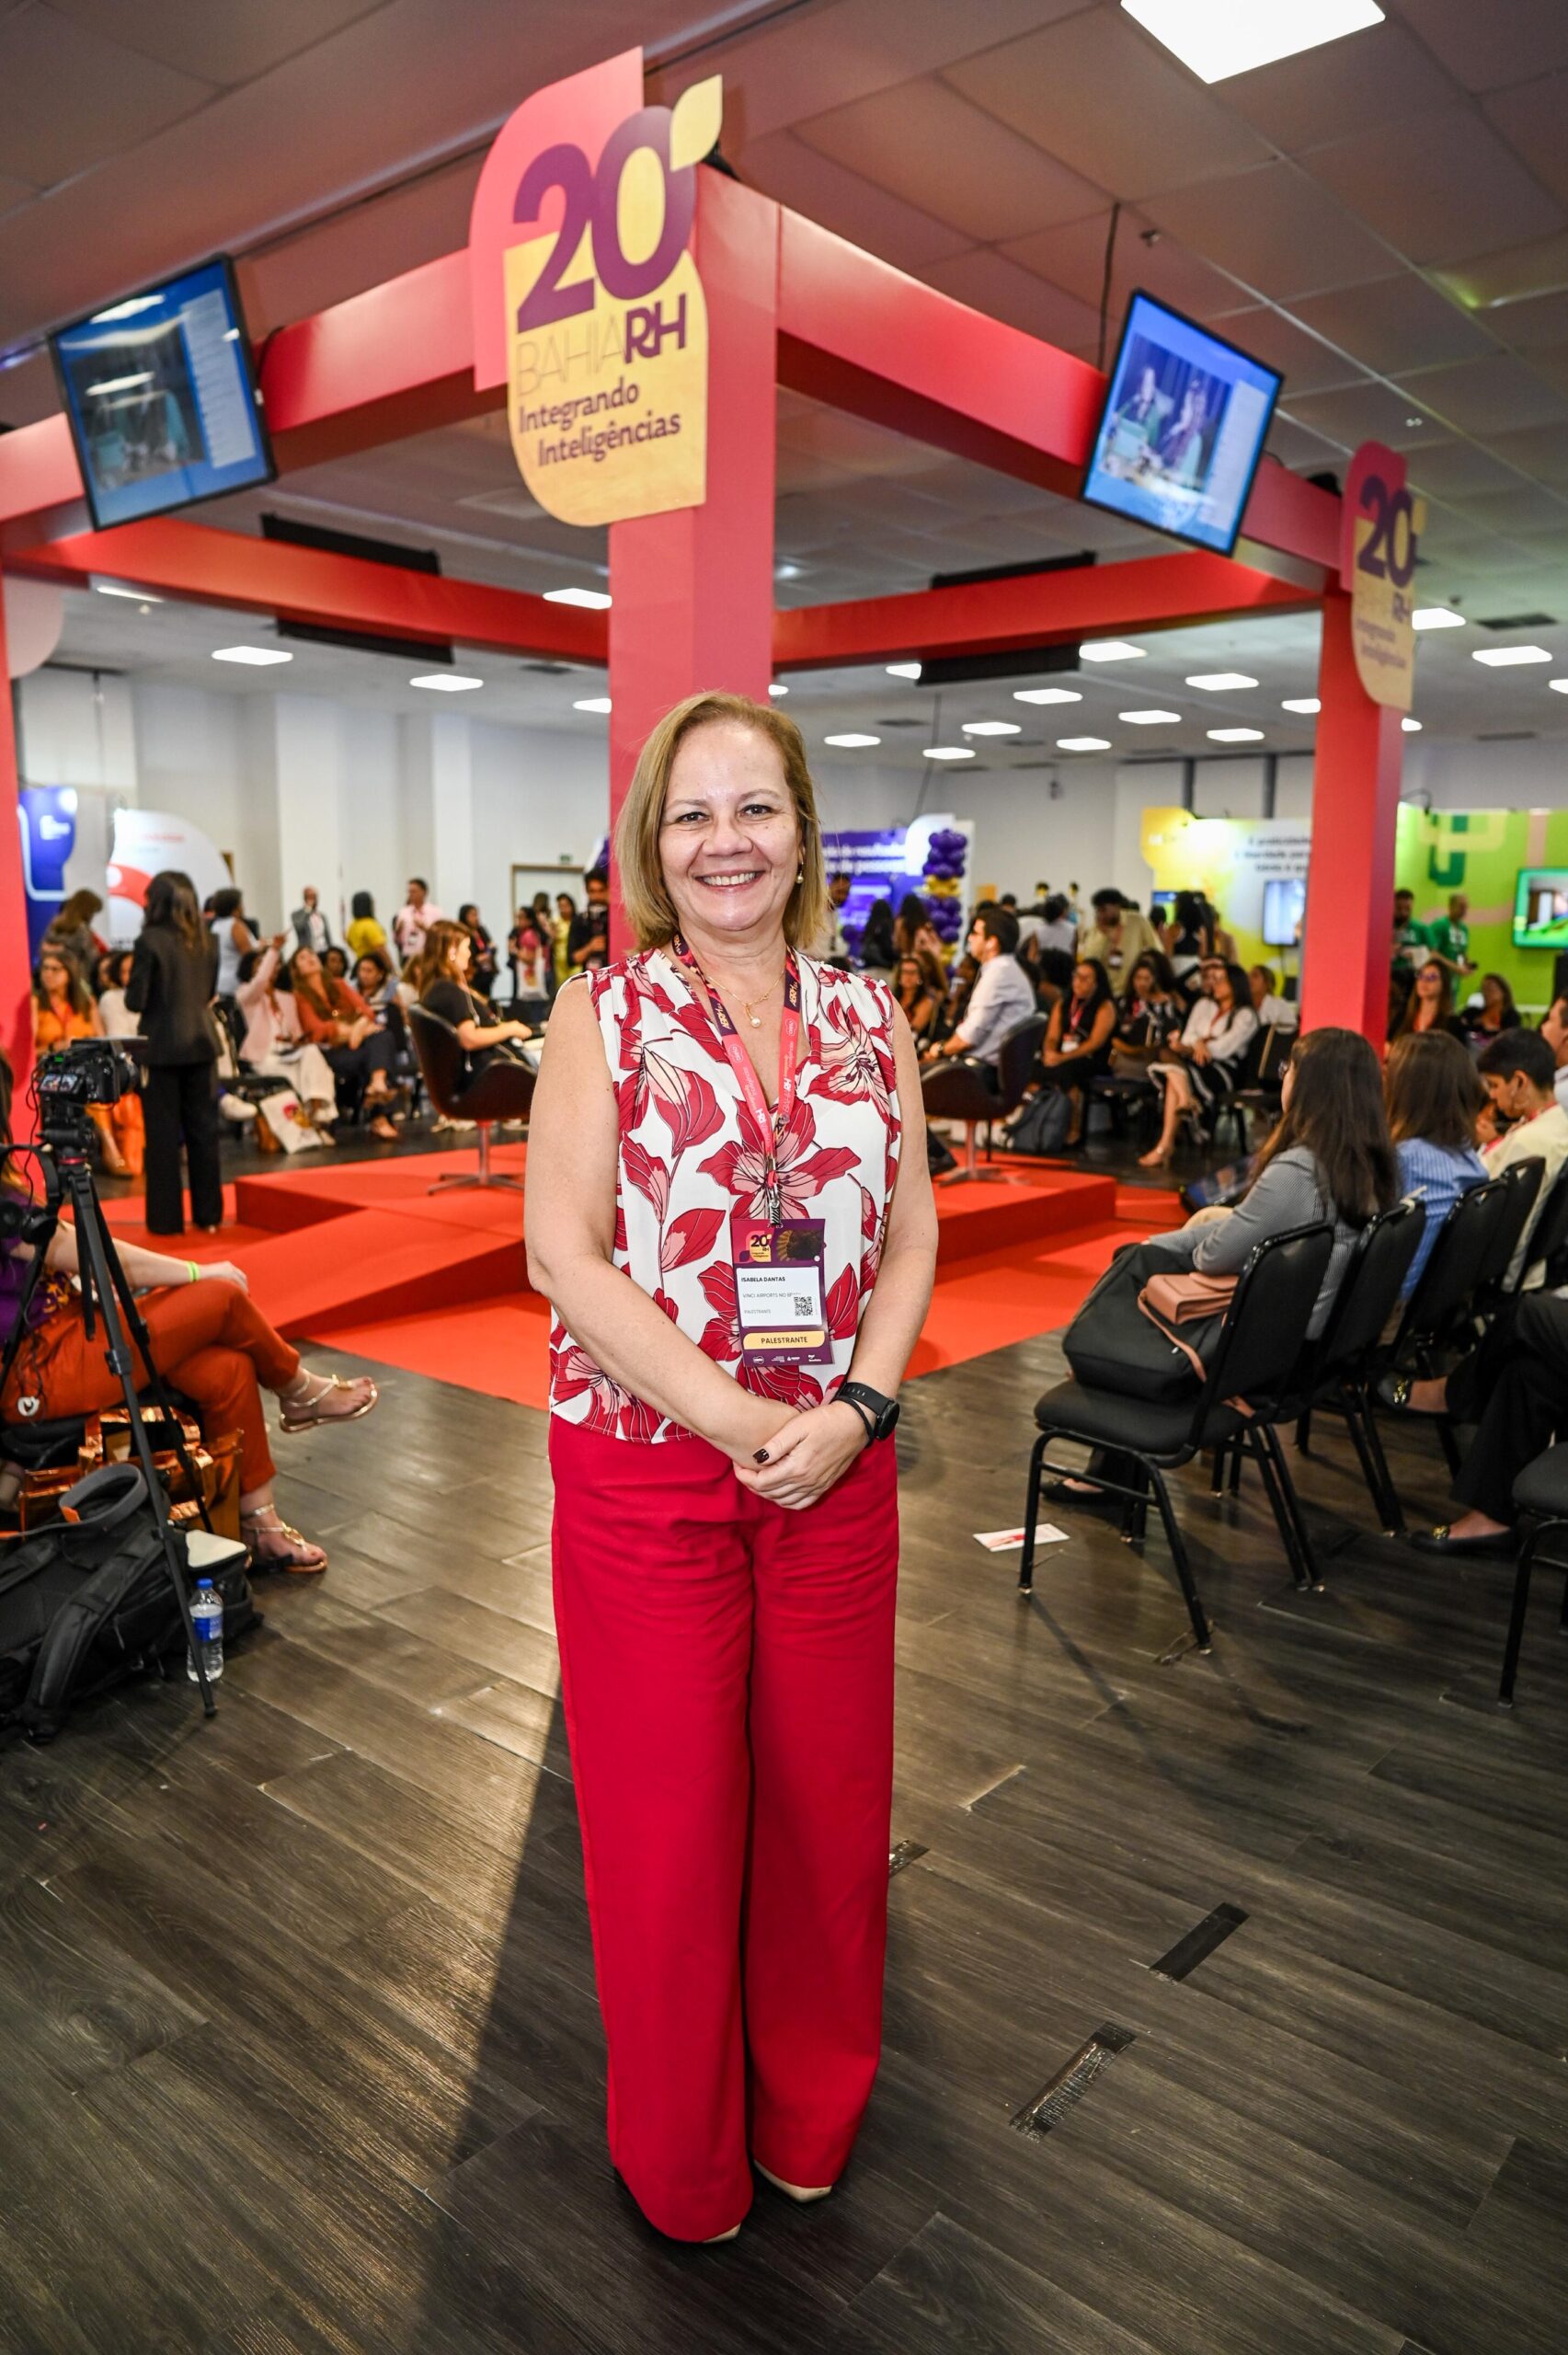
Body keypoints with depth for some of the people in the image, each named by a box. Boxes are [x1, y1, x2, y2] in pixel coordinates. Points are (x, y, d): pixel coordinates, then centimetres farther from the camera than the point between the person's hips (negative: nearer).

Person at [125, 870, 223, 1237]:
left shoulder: (150, 941, -12)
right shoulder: (207, 942, 5)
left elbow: (135, 1001, -11)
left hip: (162, 1045, -5)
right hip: (201, 1041, 5)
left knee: (164, 1131, 2)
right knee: (203, 1126, 10)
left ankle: (167, 1218, 7)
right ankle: (208, 1214, 14)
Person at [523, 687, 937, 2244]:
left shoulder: (868, 1019, 6)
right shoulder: (603, 1015, -4)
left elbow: (911, 1234, 6)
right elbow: (564, 1255, -10)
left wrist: (852, 1411, -10)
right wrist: (738, 1421, -16)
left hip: (838, 1462, 3)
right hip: (644, 1462, -3)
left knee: (827, 1793, 14)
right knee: (666, 1815, 10)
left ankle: (810, 2119, 41)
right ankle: (680, 2160, 36)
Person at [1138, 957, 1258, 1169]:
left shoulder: (1245, 1016, 5)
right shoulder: (1204, 1005, 24)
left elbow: (1223, 1049, -9)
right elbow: (1187, 1040, 14)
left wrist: (1199, 1044, -2)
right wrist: (1201, 1044, -7)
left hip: (1223, 1071, -5)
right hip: (1193, 1064, 5)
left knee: (1173, 1079, -32)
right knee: (1167, 1054, -28)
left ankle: (1164, 1147, -37)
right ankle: (1185, 1099, -51)